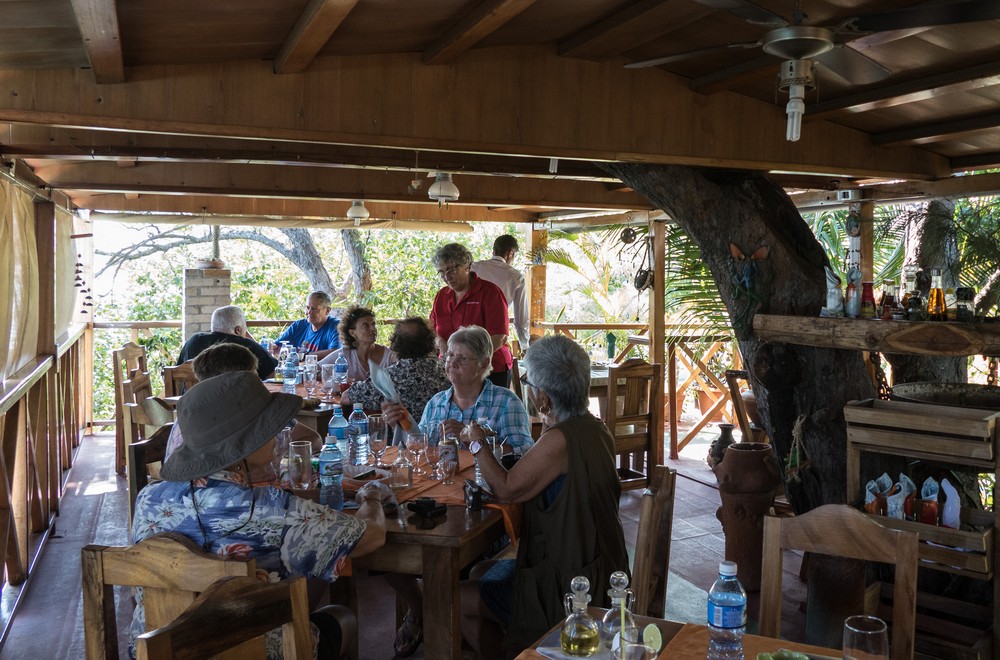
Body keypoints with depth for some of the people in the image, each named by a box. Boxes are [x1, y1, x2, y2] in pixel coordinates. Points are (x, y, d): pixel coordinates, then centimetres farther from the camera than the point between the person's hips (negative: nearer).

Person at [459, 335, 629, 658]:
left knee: (458, 600, 3)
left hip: (570, 589, -10)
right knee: (480, 572, 26)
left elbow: (507, 489, -18)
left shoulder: (561, 439, -28)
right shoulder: (593, 428, 1)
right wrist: (550, 424, 7)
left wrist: (477, 443, -8)